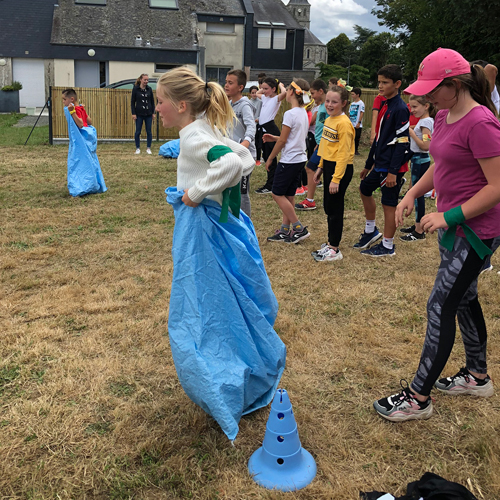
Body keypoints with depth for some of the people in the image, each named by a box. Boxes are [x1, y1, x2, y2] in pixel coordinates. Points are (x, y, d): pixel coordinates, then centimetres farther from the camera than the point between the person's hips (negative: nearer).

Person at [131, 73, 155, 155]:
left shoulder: (149, 89, 5)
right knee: (138, 132, 1)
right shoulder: (135, 89, -2)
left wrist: (153, 112, 6)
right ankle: (137, 148, 12)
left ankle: (148, 148, 12)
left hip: (148, 114, 2)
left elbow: (152, 101, 10)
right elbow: (132, 102, -1)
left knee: (149, 131, 3)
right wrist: (133, 113, -7)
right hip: (139, 114, -2)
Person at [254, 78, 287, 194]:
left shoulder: (276, 98, -6)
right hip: (263, 128, 9)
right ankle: (271, 183, 23)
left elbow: (284, 93, -28)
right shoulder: (265, 97, 16)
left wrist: (280, 85, -9)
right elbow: (257, 93, 38)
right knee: (266, 156, 13)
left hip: (271, 129, -9)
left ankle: (270, 186, 0)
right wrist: (263, 86, 25)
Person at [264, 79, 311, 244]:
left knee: (277, 194, 0)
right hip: (300, 159, 9)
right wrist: (274, 138, 11)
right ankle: (285, 230, 17)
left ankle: (299, 228, 0)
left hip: (289, 160, -9)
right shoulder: (304, 113, 10)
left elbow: (283, 140, -14)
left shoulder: (290, 114, -17)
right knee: (288, 196, 13)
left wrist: (270, 158, -3)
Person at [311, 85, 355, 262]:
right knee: (328, 206, 16)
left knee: (335, 207, -1)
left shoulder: (344, 123, -17)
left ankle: (334, 250, 9)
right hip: (328, 165, 9)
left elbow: (343, 153, -20)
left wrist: (336, 178, -23)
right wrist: (321, 167, 19)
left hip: (341, 168, -9)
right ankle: (331, 242, 30)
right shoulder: (328, 120, 11)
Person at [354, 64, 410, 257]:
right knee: (365, 188, 21)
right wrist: (369, 164, 21)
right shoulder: (385, 106, 13)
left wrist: (393, 171, -23)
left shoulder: (400, 109, -15)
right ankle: (370, 231, 35)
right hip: (380, 164, 10)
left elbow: (402, 142, -20)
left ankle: (387, 246, 12)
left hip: (392, 167, -10)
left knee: (389, 204, -1)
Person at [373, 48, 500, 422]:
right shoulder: (445, 116, 7)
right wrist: (413, 194, 4)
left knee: (440, 307, -7)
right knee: (463, 298, 20)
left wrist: (449, 216, -24)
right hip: (453, 225, 10)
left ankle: (418, 398, 5)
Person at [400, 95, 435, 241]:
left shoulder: (426, 122, -17)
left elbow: (426, 146, -25)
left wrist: (412, 133, -19)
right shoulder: (423, 120, 11)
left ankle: (419, 231, 2)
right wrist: (412, 132, 4)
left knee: (418, 194, -5)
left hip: (421, 160, -10)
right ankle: (417, 225, 25)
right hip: (417, 159, 10)